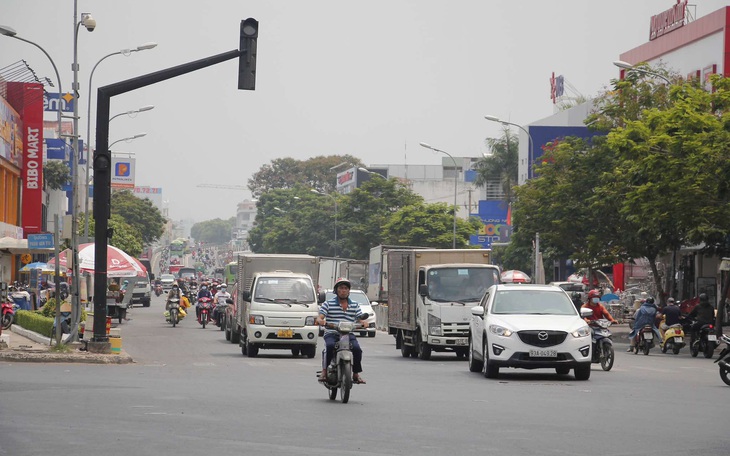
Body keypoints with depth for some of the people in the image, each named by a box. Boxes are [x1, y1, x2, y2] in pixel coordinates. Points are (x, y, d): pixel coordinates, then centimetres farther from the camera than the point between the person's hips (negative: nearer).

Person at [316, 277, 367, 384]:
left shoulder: (355, 306, 17)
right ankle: (325, 371, -22)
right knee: (330, 346, -34)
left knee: (357, 349, -26)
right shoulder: (328, 304, 8)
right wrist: (320, 321, -27)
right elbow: (319, 317, -2)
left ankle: (356, 374, -10)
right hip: (332, 334, -2)